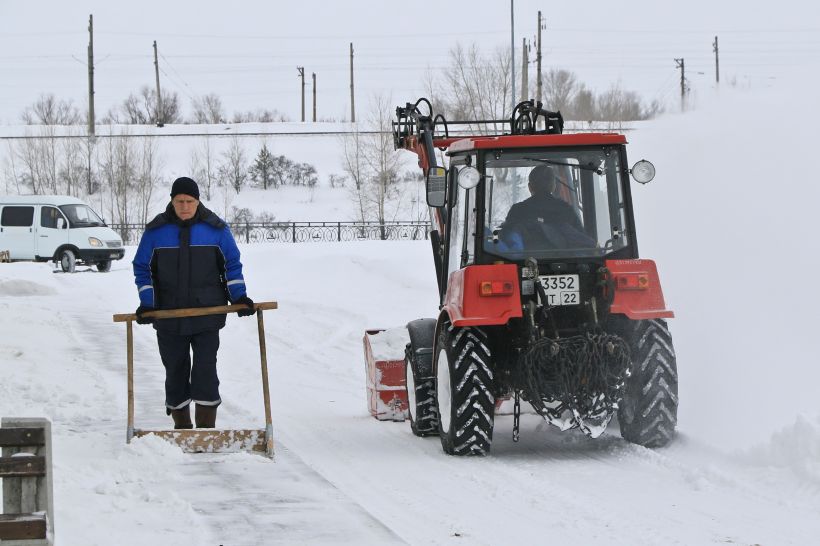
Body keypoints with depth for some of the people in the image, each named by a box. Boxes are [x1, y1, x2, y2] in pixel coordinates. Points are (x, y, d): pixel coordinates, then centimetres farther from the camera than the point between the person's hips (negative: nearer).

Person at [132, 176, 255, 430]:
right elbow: (142, 268, 6)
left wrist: (239, 296, -4)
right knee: (175, 371, 6)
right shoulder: (156, 231, 0)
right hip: (168, 316, 1)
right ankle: (181, 425, 17)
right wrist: (147, 303, -5)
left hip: (206, 316, -1)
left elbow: (232, 264, 8)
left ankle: (206, 426, -7)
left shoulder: (216, 229, 0)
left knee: (205, 369, -8)